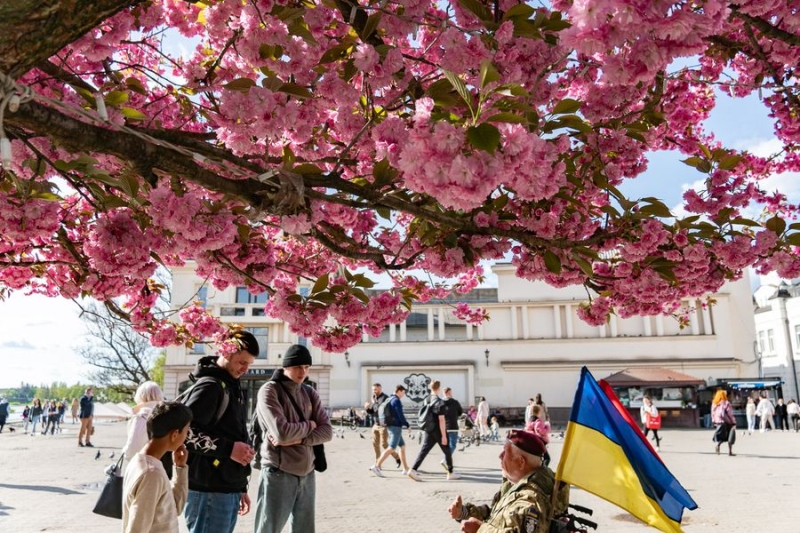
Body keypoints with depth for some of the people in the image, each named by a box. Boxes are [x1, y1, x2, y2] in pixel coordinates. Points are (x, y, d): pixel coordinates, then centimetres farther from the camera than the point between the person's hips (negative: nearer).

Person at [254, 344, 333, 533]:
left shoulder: (310, 393, 8)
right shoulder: (269, 390, -9)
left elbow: (327, 431, 1)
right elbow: (282, 432, -21)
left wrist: (298, 439, -14)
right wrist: (308, 426, -4)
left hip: (307, 473, 6)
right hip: (279, 473, -5)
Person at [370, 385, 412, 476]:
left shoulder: (388, 400, 15)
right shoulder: (397, 401, -13)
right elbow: (400, 415, -16)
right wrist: (408, 425, -4)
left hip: (390, 426, 10)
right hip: (396, 427, -10)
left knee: (402, 446, 15)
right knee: (391, 448, -10)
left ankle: (406, 469, 17)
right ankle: (377, 466, -13)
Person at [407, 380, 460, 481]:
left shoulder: (426, 400, 6)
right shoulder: (439, 402, -16)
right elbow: (441, 420, -19)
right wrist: (444, 435, -16)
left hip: (428, 431, 6)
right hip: (438, 432, -6)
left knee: (424, 450, 2)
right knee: (447, 452, 10)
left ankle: (413, 470, -10)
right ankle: (450, 473, 19)